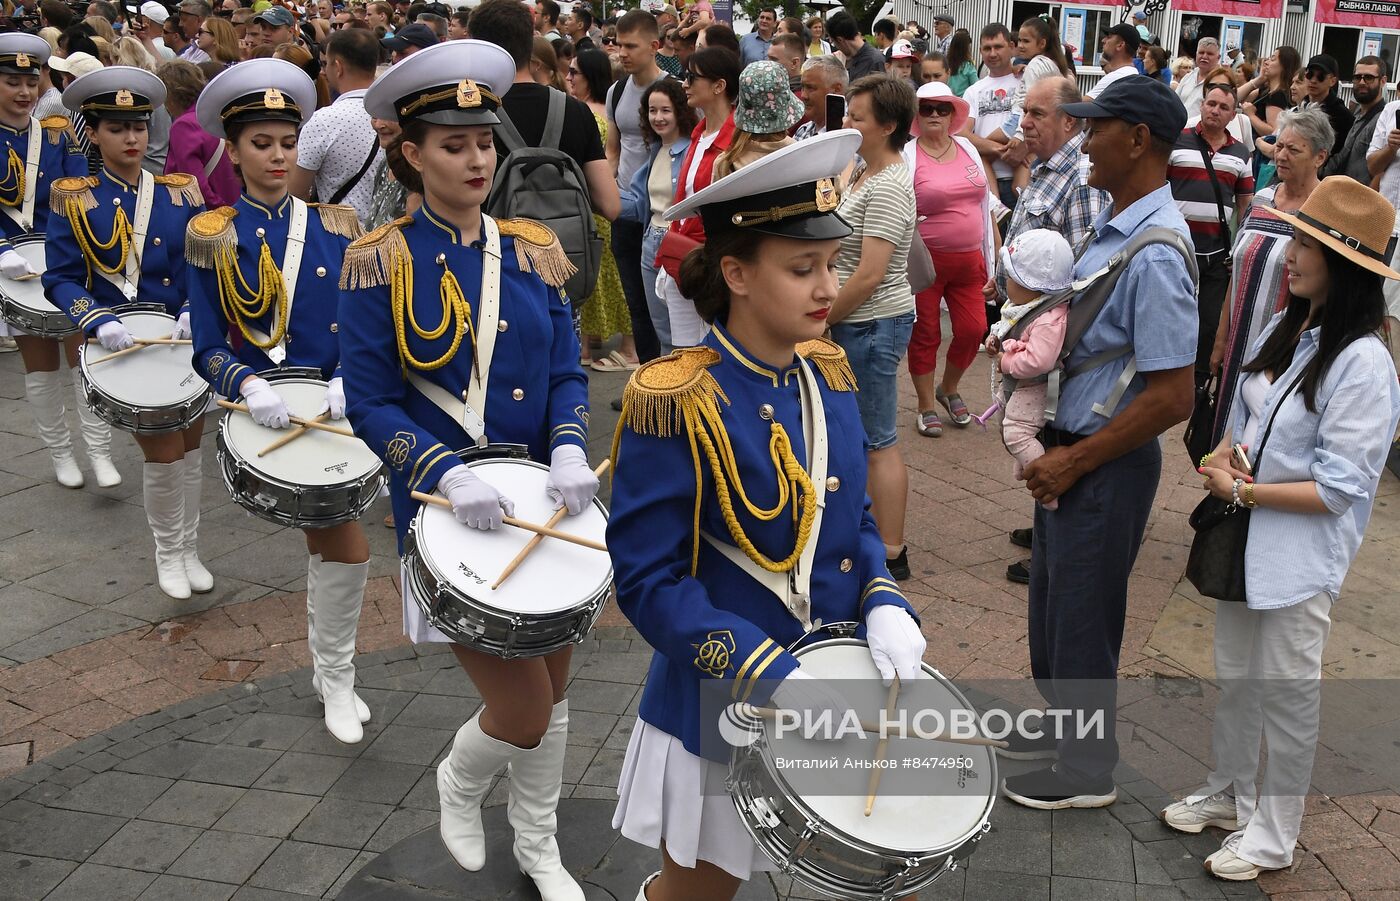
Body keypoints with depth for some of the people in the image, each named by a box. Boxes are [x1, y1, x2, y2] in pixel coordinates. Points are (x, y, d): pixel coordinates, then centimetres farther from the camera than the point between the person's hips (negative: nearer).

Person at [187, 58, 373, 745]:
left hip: (336, 405, 3)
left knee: (326, 539, 15)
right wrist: (250, 386, -25)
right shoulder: (212, 237, -2)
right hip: (262, 410, -3)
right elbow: (209, 348, -5)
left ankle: (332, 673, 36)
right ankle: (336, 677, 16)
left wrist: (348, 380, -18)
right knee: (347, 549, -7)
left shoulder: (335, 225, 3)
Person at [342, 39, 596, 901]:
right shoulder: (381, 261, -9)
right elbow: (371, 403, -11)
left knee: (552, 682, 15)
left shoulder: (534, 249, 2)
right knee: (523, 710, -4)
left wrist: (570, 450, -16)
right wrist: (450, 474, -26)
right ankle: (459, 780, 32)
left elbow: (568, 372, 4)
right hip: (446, 509, -4)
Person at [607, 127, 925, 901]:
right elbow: (648, 581, -19)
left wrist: (884, 605, -10)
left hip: (837, 690, 6)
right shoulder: (672, 401, -20)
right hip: (725, 713, -5)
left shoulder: (828, 372, 0)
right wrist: (776, 679, -26)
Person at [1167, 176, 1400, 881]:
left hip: (1301, 553, -7)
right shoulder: (1281, 330, 2)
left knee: (1287, 693, 9)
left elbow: (1339, 488, -20)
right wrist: (1221, 458, -5)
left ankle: (1274, 834, 27)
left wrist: (1245, 491, -17)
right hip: (1244, 538, 7)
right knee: (1235, 678, 21)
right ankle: (1229, 795, 42)